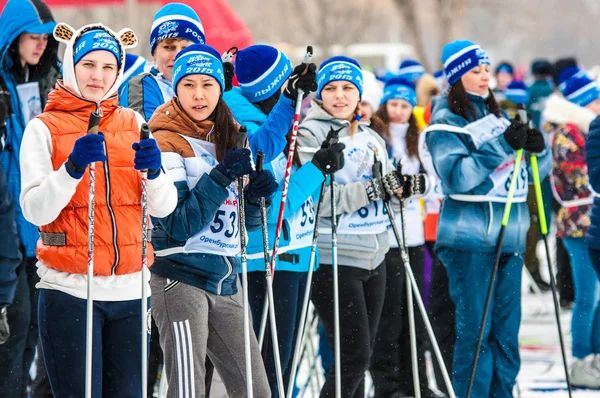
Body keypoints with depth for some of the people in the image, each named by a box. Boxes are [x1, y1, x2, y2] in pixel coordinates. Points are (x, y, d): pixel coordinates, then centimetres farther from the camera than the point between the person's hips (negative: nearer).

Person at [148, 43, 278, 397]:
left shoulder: (233, 139, 12)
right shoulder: (167, 143, -8)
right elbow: (177, 226, -17)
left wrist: (258, 194, -6)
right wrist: (221, 177, -22)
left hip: (225, 279, 7)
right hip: (181, 278, -7)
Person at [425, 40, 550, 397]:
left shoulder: (498, 116, 15)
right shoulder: (446, 122, -5)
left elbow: (536, 173, 15)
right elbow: (457, 176, -19)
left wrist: (537, 148, -7)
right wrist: (502, 146, -23)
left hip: (510, 236, 6)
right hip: (470, 240, -6)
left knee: (506, 332, 8)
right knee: (476, 330, -7)